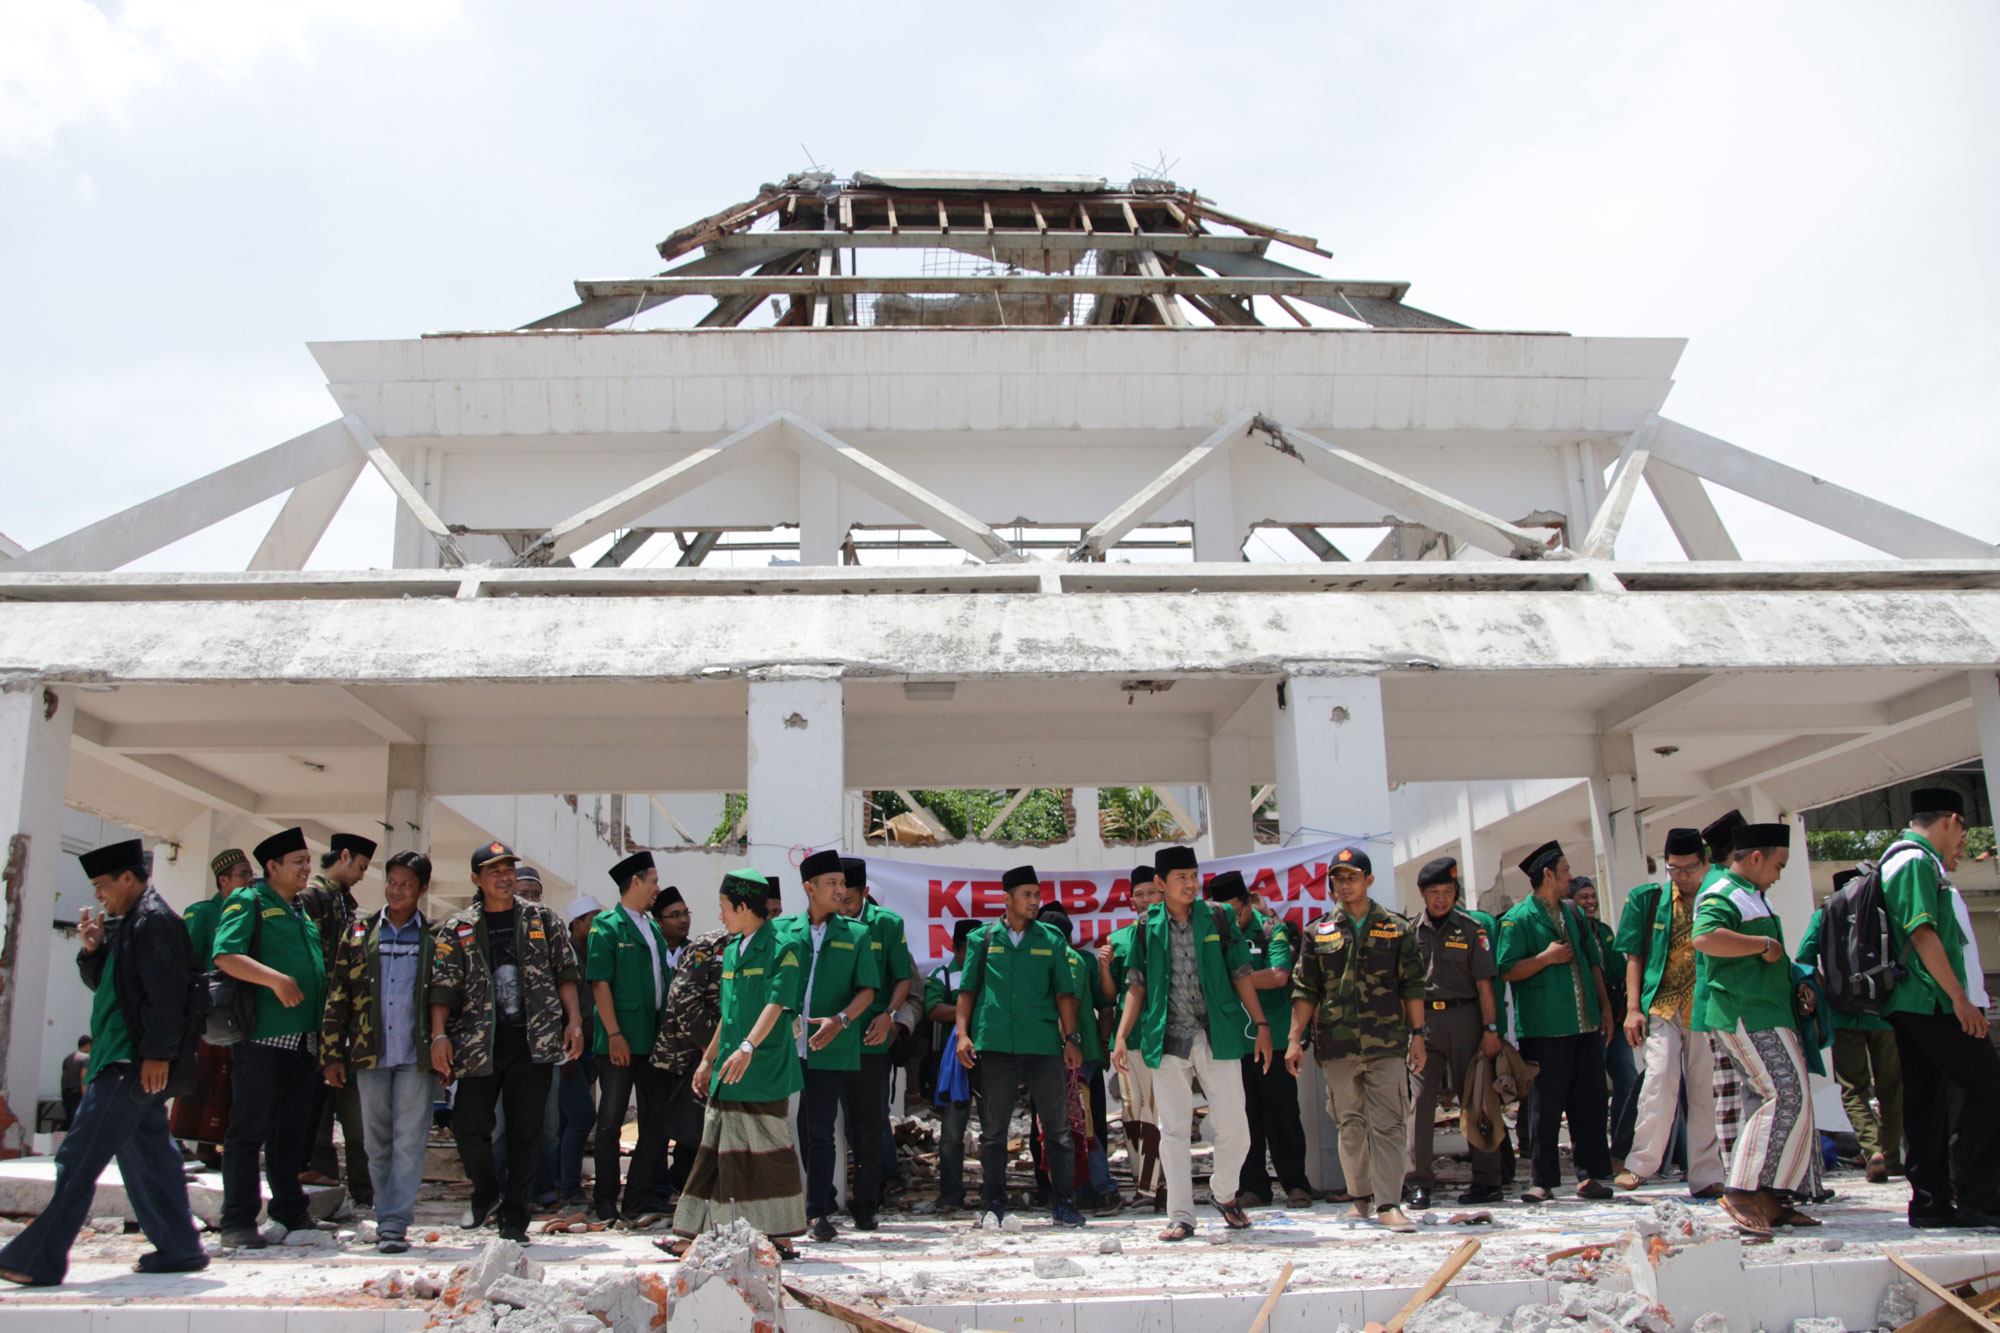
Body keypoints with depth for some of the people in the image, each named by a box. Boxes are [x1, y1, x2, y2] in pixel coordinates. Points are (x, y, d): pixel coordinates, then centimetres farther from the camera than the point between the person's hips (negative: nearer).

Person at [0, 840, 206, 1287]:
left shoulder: (153, 920, -14)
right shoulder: (127, 924, 19)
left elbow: (166, 991, -21)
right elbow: (106, 983, 24)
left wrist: (157, 1052, -23)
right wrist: (92, 950, 6)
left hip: (132, 1064, -11)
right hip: (127, 1062, 11)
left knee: (78, 1158, -7)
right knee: (147, 1155, 12)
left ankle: (37, 1259, -2)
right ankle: (179, 1248, 15)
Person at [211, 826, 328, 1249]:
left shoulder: (303, 911, 20)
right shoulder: (248, 902, -3)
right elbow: (225, 956, -17)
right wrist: (275, 979, -27)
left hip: (305, 1038, 8)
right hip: (263, 1036, -7)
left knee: (293, 1131, 14)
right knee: (249, 1131, -2)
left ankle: (291, 1213, 22)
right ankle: (238, 1222, 3)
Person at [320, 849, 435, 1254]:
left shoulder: (434, 938, 5)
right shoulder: (360, 933, 10)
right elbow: (337, 996, 8)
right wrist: (331, 1053, 3)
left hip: (416, 1054, -2)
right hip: (369, 1053, 2)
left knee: (409, 1141, -5)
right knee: (376, 1143, 9)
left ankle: (394, 1223, -3)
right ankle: (387, 1215, 21)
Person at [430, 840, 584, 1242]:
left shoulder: (540, 919, 9)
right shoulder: (458, 929, 7)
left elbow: (564, 972, 8)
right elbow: (443, 986, 2)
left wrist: (573, 1020, -2)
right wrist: (439, 1035, -8)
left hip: (534, 1041, 0)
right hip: (479, 1044, 0)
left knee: (525, 1133, 2)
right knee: (469, 1126, -5)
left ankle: (514, 1218, 13)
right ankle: (485, 1192, 24)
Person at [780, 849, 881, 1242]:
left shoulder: (855, 933, 6)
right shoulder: (783, 930, 7)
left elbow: (867, 991, 1)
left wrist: (840, 1020, -15)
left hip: (833, 1047, -1)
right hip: (788, 1044, 1)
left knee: (820, 1130, -2)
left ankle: (818, 1213, 4)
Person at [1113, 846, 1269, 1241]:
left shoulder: (1218, 918, 6)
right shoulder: (1147, 927, 6)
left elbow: (1241, 974, 7)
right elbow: (1136, 987, 8)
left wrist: (1261, 1024, 2)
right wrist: (1121, 1036, 0)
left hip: (1217, 1035, 0)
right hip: (1169, 1039, 0)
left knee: (1233, 1126, 0)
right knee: (1174, 1129, 2)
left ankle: (1224, 1193, 27)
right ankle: (1181, 1216, 12)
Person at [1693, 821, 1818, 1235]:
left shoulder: (1752, 898, 24)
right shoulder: (1722, 896, -10)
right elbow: (1705, 937, -32)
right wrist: (1764, 944, -21)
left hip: (1768, 1014, 11)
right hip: (1746, 1014, -11)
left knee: (1790, 1103, 8)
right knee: (1787, 1098, -16)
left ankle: (1771, 1199, 12)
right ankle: (1743, 1190, -13)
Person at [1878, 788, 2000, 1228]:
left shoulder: (1900, 859, 21)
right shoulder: (1917, 860, -11)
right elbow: (1923, 933, -19)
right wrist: (1959, 997, -19)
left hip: (1909, 1004, 10)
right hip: (1932, 1002, -10)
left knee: (1924, 1099, 9)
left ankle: (1931, 1200, 10)